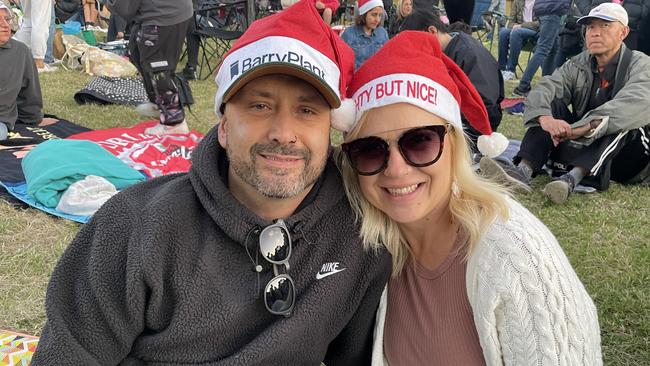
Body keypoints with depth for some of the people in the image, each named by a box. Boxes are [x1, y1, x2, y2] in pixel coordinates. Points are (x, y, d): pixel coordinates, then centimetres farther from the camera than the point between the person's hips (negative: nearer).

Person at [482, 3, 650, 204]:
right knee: (551, 104, -15)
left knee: (622, 119, -32)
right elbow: (542, 89, -14)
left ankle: (572, 178, -49)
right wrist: (545, 119, -38)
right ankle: (524, 170, -37)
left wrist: (584, 127, -42)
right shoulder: (577, 65, 5)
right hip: (580, 144, 4)